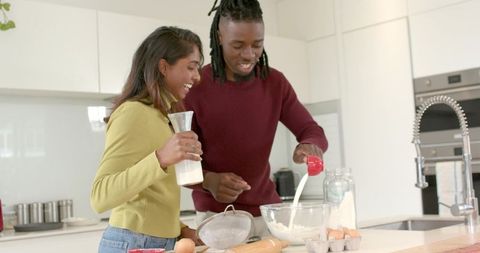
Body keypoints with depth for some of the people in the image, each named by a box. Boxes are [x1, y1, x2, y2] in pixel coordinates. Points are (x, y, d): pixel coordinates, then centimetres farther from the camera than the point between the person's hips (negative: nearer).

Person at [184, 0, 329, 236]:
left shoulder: (275, 82, 0)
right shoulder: (195, 86, -13)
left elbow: (313, 131, 1)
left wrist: (310, 145, -24)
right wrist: (208, 180, -30)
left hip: (265, 211, 4)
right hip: (216, 216, -3)